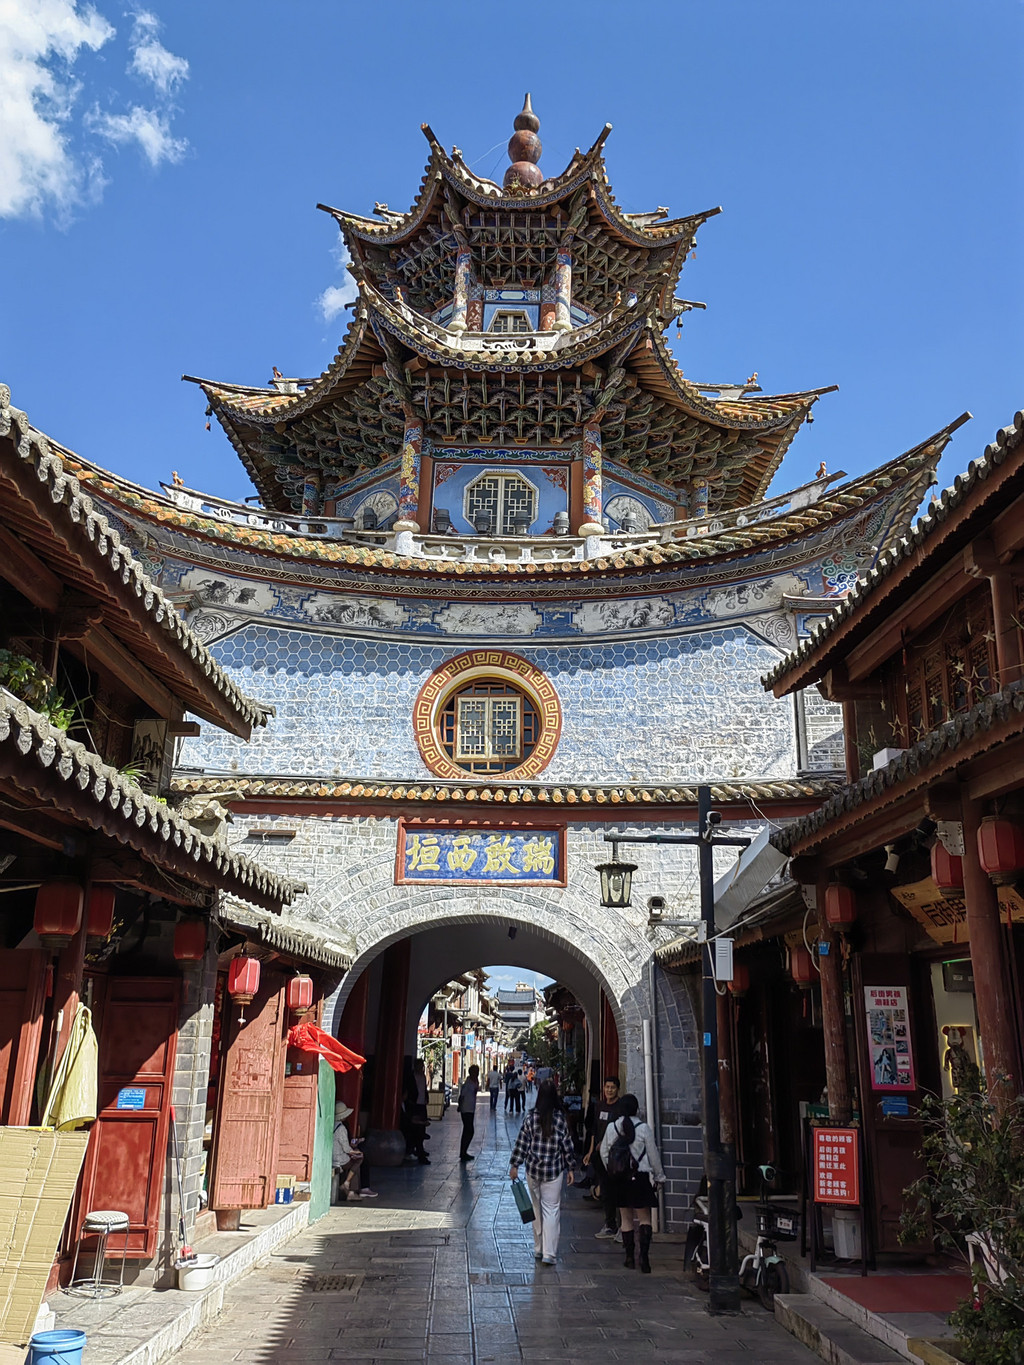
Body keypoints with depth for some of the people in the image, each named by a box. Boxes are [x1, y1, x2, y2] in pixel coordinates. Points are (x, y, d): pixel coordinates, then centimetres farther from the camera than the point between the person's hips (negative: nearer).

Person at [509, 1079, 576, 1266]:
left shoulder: (530, 1117, -8)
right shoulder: (560, 1119, -9)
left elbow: (521, 1142, -5)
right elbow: (567, 1145, -3)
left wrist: (515, 1165, 3)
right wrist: (571, 1168, 8)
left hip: (533, 1169, 2)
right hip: (554, 1171, -2)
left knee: (537, 1209, 16)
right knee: (551, 1210, 3)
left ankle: (538, 1250, 24)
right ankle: (548, 1254, -1)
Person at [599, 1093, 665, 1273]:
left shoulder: (611, 1127, -2)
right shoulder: (643, 1128, -11)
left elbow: (604, 1153, 5)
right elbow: (653, 1154, -2)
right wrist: (659, 1176, 11)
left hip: (618, 1178, 3)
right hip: (639, 1177, -3)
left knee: (626, 1218, 13)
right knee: (645, 1218, 5)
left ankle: (629, 1257, 17)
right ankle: (644, 1256, -6)